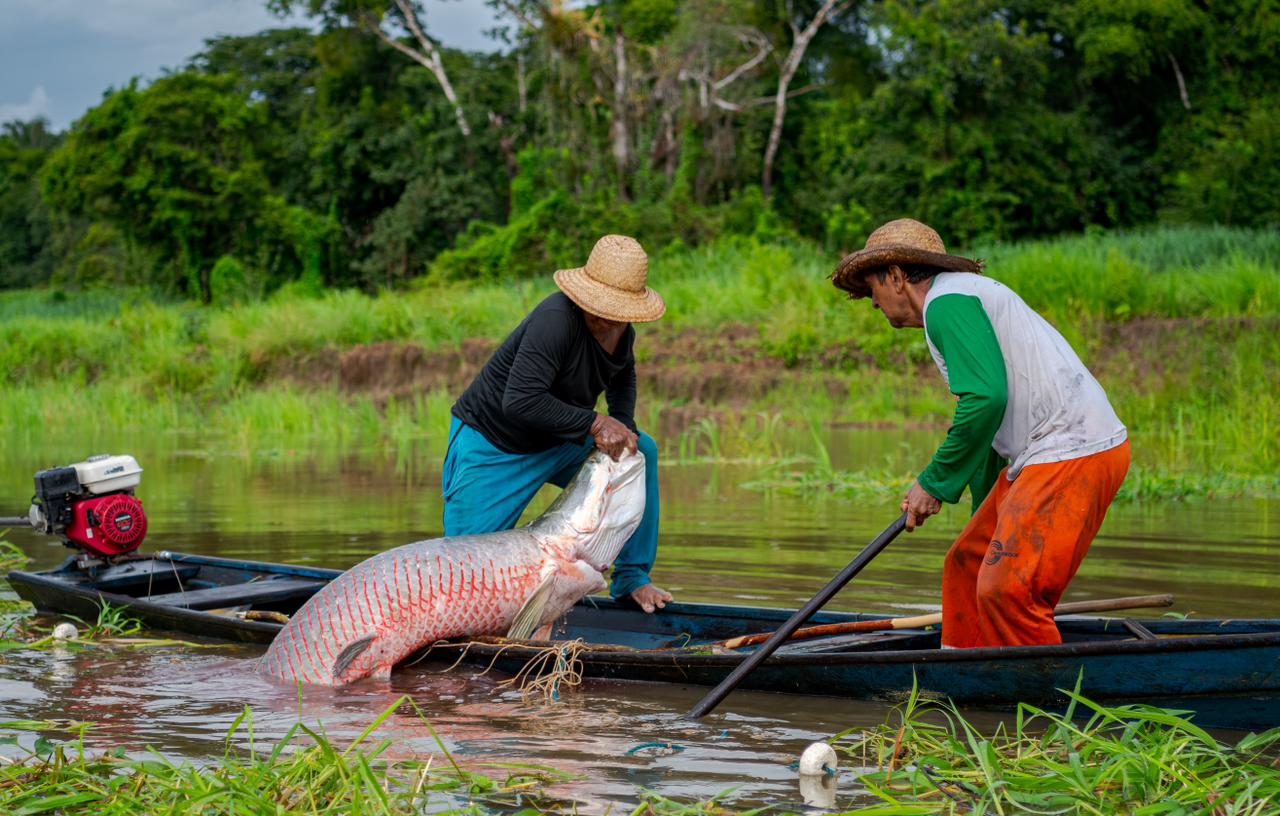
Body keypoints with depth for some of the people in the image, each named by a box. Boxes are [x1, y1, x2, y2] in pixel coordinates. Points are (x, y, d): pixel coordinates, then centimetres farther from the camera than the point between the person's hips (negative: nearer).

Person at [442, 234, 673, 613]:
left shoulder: (620, 330, -5)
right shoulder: (556, 319, -30)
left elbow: (623, 377, 18)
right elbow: (520, 401, -37)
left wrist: (623, 426, -3)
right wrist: (595, 424, -33)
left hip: (556, 444, 7)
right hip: (492, 449, -7)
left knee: (642, 450, -9)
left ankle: (631, 577, -2)